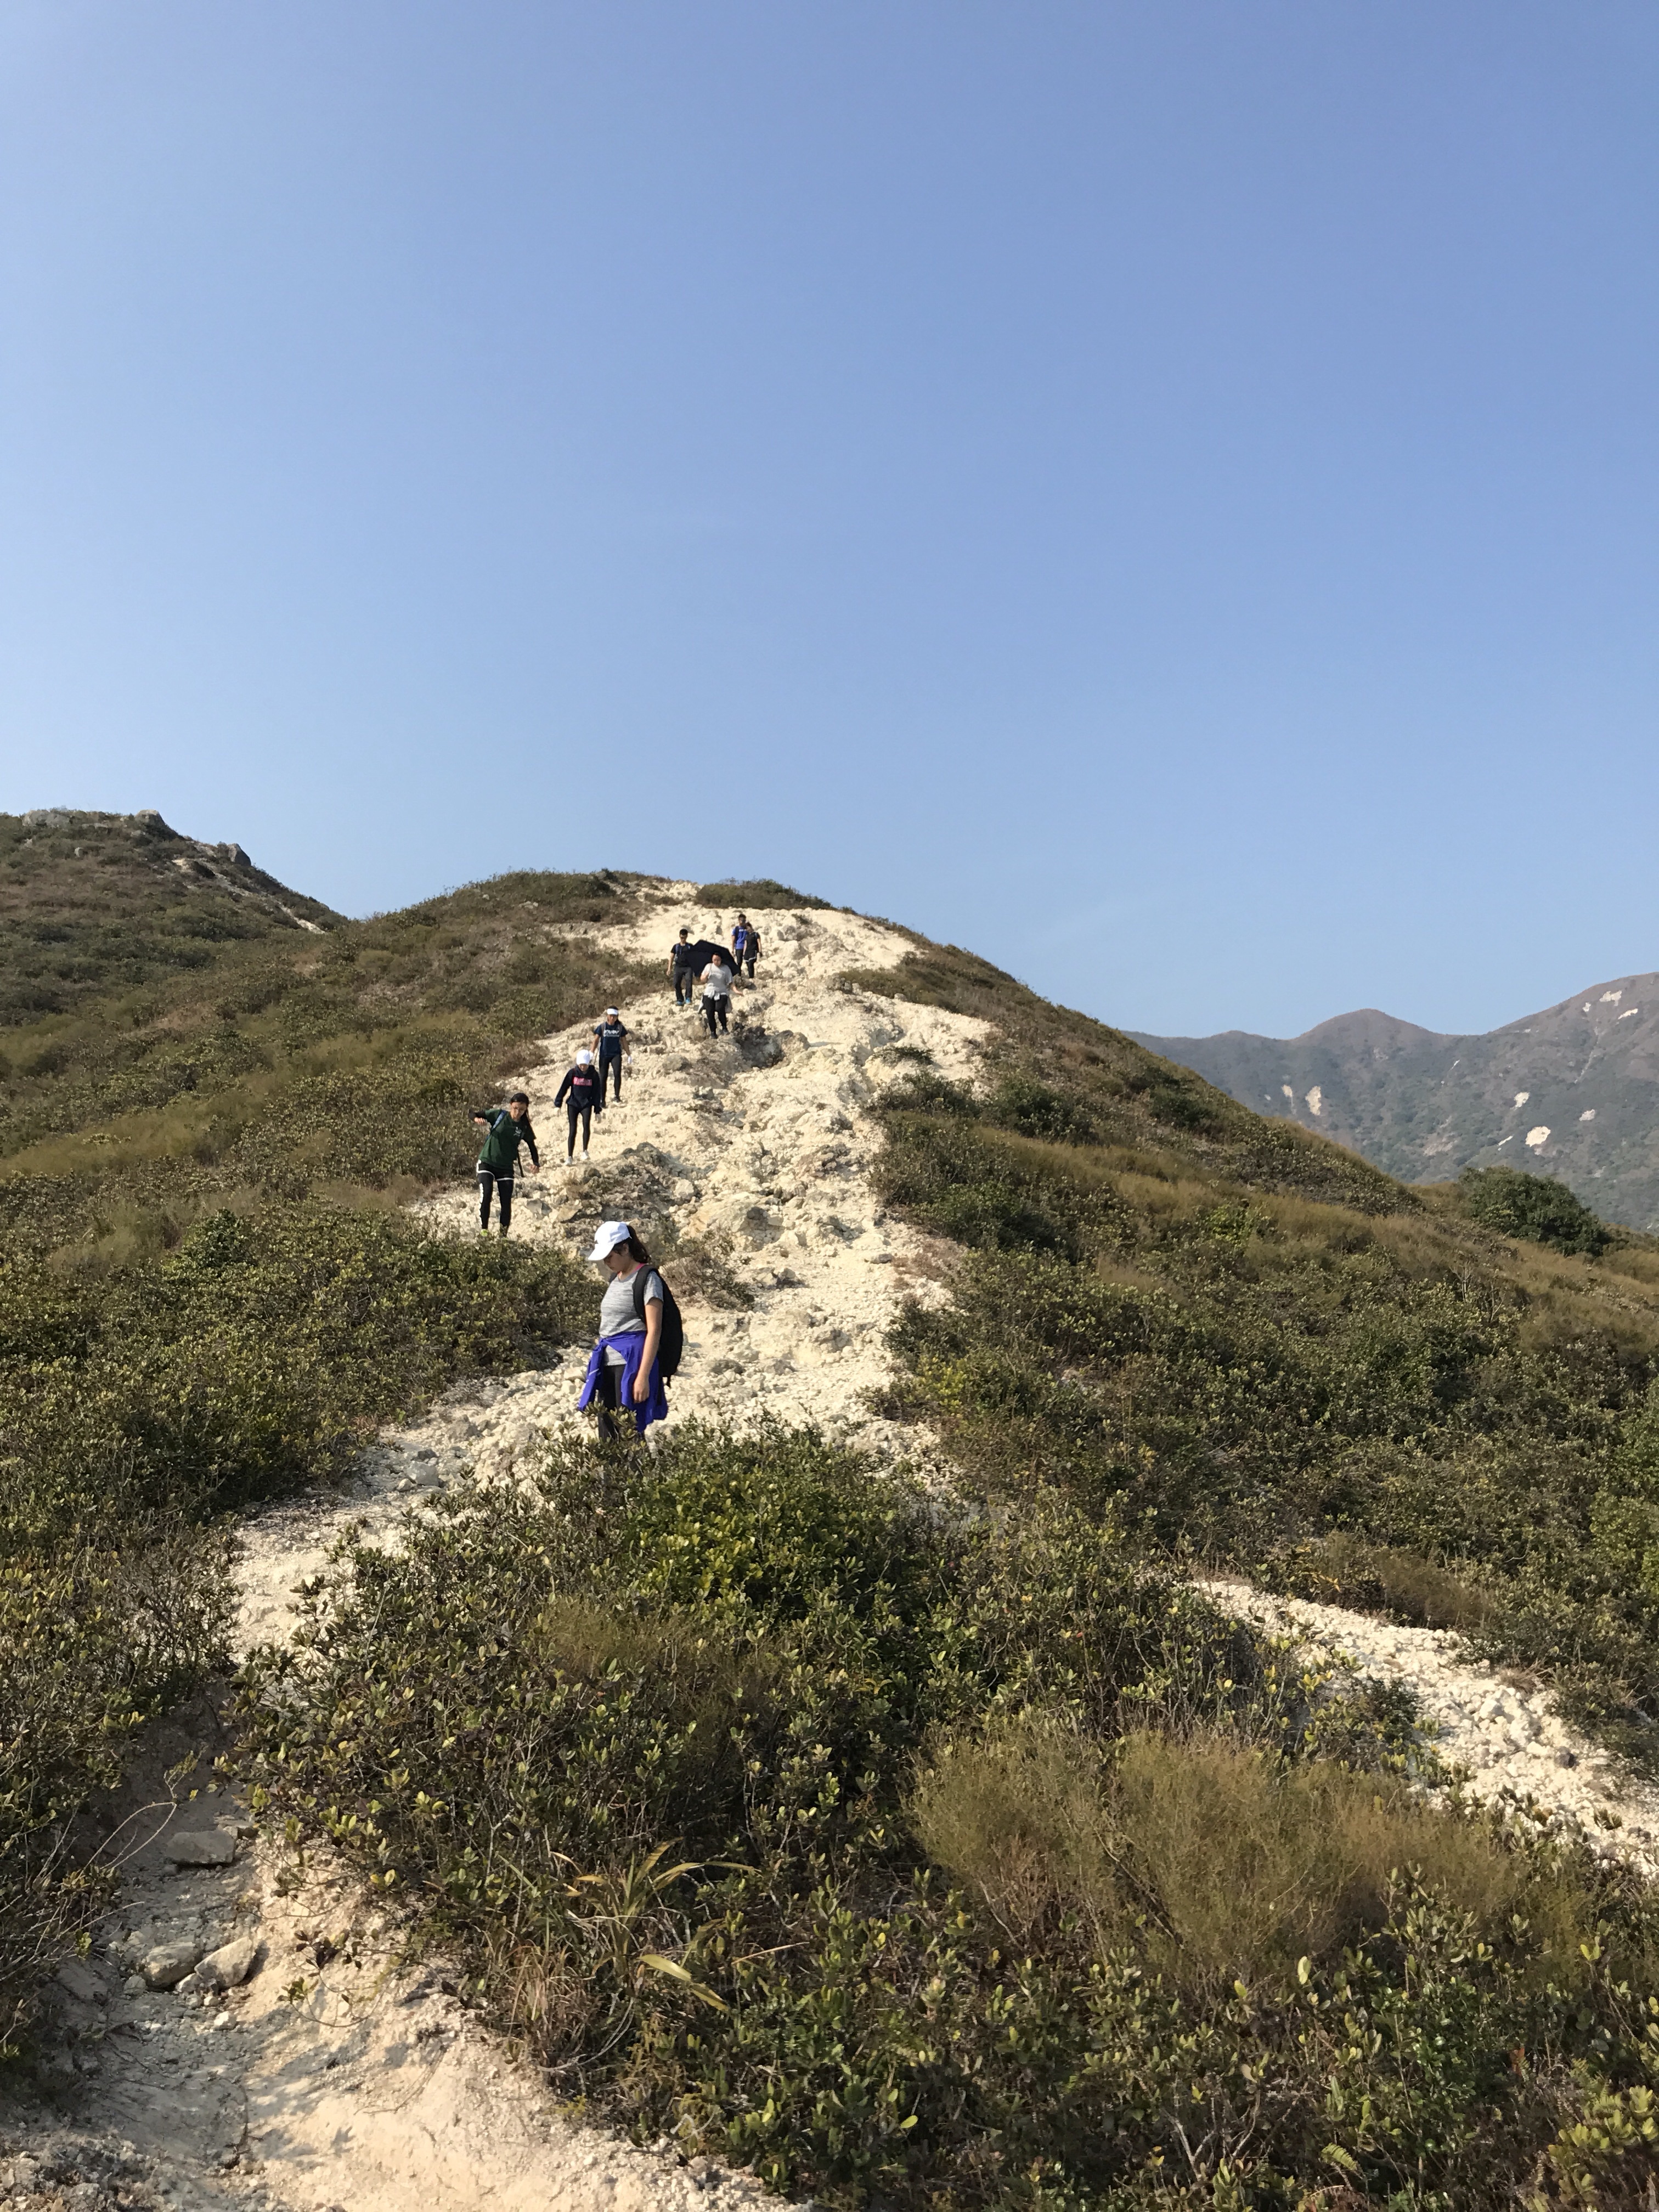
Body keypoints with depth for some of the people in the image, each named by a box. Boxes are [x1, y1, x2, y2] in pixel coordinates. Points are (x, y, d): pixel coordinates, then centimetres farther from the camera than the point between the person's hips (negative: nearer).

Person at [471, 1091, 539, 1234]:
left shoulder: (524, 1127, -1)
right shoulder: (499, 1115, -6)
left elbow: (532, 1146, 11)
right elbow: (475, 1115, 1)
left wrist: (536, 1163, -7)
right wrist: (477, 1119, -23)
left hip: (506, 1167, 2)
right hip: (487, 1162, -2)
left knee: (506, 1202, -1)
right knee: (486, 1194, -20)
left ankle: (504, 1234, 11)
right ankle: (484, 1230, -15)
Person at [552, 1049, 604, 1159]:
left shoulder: (594, 1075, -3)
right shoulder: (573, 1073, -4)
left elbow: (597, 1093, 2)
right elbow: (563, 1088, 0)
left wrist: (598, 1110, 0)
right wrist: (557, 1104, -2)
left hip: (587, 1104, 0)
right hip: (573, 1104, 0)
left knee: (586, 1124, -23)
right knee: (573, 1130, -5)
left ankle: (585, 1150, -9)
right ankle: (570, 1156, 0)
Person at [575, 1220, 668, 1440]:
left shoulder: (647, 1278, -8)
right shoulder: (615, 1278, 17)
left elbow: (654, 1331, -13)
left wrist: (643, 1376, -20)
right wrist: (597, 1365, 17)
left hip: (632, 1363, -8)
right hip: (608, 1363, 8)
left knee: (629, 1433, -9)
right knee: (607, 1436, 7)